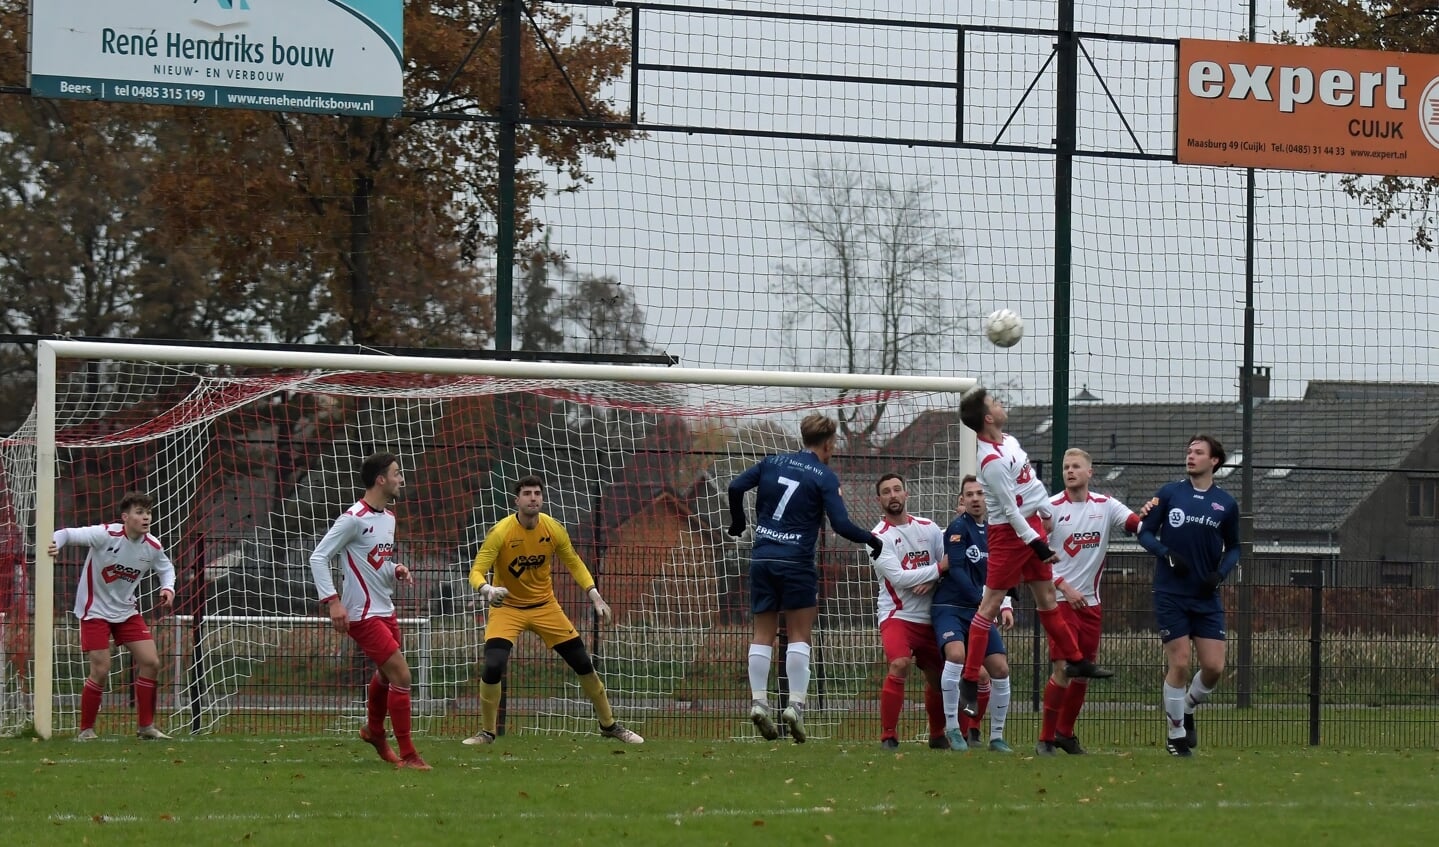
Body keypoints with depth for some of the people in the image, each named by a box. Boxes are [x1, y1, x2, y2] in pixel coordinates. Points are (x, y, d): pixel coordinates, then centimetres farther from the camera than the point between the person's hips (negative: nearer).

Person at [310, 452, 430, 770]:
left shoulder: (388, 517, 11)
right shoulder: (354, 518, -16)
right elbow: (318, 557, -16)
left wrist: (396, 571, 0)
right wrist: (332, 600, -23)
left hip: (386, 610, 9)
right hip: (363, 614, -9)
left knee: (386, 674, 24)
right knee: (401, 675, -13)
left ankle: (374, 731, 49)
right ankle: (407, 755, -7)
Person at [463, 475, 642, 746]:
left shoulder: (554, 529, -9)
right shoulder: (500, 532, -20)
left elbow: (573, 563, 6)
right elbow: (477, 571, -22)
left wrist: (594, 595, -5)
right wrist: (486, 589, -45)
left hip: (544, 606, 3)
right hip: (507, 608, -3)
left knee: (583, 664, 3)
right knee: (493, 666, -23)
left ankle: (609, 725, 22)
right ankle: (487, 732, -3)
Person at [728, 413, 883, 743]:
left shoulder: (773, 463, 8)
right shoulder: (824, 477, -4)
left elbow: (736, 487, 1)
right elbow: (841, 524, -12)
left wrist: (738, 523, 17)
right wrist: (872, 540, 3)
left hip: (762, 558, 4)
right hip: (796, 562, -4)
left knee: (763, 633, 9)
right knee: (799, 635, 2)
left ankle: (758, 701, 1)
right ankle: (795, 704, -6)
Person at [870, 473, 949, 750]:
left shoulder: (928, 528, 7)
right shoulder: (879, 537, -7)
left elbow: (949, 564, 9)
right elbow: (898, 577, -17)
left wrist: (932, 581, -11)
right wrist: (937, 569, -15)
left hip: (930, 618, 5)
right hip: (897, 615, -5)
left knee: (938, 677, 12)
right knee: (899, 665, -28)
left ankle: (938, 735, 35)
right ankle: (888, 736, -21)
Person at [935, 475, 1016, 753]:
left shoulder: (993, 531, 10)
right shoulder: (959, 527, -9)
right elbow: (956, 570, -16)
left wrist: (1005, 606, 3)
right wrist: (983, 601, -22)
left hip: (980, 611, 7)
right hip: (950, 607, -6)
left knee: (1000, 669, -1)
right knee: (956, 654, -31)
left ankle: (997, 737, 14)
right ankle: (952, 728, -20)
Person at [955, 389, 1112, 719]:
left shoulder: (1009, 442, 5)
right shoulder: (992, 461, -24)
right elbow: (1010, 509, -23)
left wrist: (1048, 512, 21)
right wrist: (1036, 544, -21)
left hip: (1033, 524, 9)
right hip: (1010, 532, -9)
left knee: (1047, 595, 17)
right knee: (991, 603, -6)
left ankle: (1075, 660, 28)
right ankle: (969, 680, -5)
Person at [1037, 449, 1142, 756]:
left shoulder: (1105, 506, 5)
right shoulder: (1051, 508, -5)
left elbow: (1138, 525, -8)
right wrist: (1064, 587, -14)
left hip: (1090, 602, 4)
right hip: (1060, 600, -4)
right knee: (1064, 668, -13)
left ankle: (1065, 732, 24)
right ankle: (1046, 738, -3)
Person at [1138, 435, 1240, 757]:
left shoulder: (1226, 504, 4)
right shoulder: (1169, 494, 0)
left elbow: (1233, 548, 14)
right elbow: (1145, 532, 3)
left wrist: (1220, 573, -5)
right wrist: (1167, 555, -15)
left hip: (1207, 598, 2)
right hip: (1171, 595, -2)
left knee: (1214, 667, -3)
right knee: (1179, 665, -6)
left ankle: (1188, 710, 26)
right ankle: (1176, 734, 10)